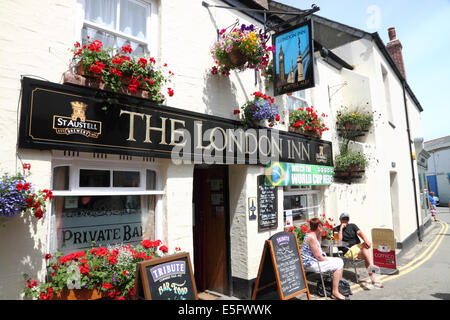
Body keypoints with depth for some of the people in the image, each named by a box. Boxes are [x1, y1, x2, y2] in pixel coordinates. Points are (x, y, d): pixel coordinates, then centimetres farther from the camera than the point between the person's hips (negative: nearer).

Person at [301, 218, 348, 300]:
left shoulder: (314, 234, 9)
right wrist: (328, 261, -7)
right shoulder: (311, 237, -23)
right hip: (310, 263, -11)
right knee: (338, 265, -16)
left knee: (340, 261, 10)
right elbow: (318, 256, -22)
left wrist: (320, 234, 13)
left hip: (315, 260, 11)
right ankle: (335, 292, -9)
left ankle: (339, 285, 19)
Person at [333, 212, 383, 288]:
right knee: (367, 254, -26)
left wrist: (366, 240, -21)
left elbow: (360, 233, -1)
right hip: (349, 250, -5)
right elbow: (339, 240, -10)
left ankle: (371, 266, -35)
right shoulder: (336, 229, 7)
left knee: (367, 246, -26)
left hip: (359, 246, 5)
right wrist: (341, 228, -10)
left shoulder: (352, 226, 18)